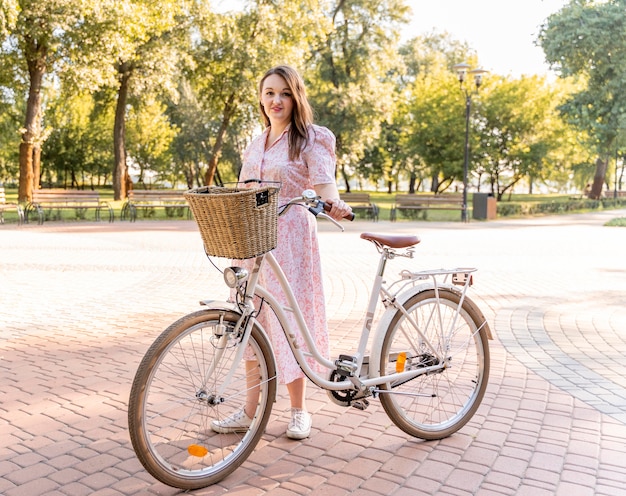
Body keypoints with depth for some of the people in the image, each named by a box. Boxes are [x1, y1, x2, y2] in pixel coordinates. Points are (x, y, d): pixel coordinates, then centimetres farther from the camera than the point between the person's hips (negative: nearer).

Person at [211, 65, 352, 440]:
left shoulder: (311, 139, -1)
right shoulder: (256, 146, 18)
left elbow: (324, 182, -16)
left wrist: (334, 203, -36)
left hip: (291, 239, -6)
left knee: (288, 318, -2)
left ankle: (299, 411, 15)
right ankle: (250, 411, 18)